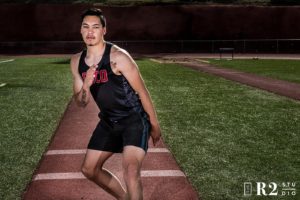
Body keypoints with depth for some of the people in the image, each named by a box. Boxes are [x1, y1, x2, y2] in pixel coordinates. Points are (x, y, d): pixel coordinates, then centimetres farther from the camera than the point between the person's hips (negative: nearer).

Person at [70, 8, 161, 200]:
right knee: (89, 169, 15)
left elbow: (141, 91, -12)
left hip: (134, 119, -7)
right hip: (108, 121, 7)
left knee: (131, 170, -26)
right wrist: (86, 86, -19)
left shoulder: (118, 56, -20)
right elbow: (81, 103, 4)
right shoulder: (77, 61, 0)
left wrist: (154, 125, -6)